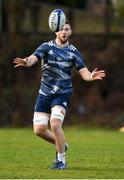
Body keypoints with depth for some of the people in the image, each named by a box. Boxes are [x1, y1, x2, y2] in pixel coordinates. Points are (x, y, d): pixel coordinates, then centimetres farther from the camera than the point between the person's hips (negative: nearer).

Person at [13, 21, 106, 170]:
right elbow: (33, 58, -17)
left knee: (55, 124, -22)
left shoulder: (73, 52, 2)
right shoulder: (46, 47, 0)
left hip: (63, 93, -2)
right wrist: (26, 62, -42)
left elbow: (84, 72, -2)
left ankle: (61, 160, -6)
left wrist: (91, 76, -27)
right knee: (39, 129, -3)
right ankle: (61, 145, 26)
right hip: (45, 94, 2)